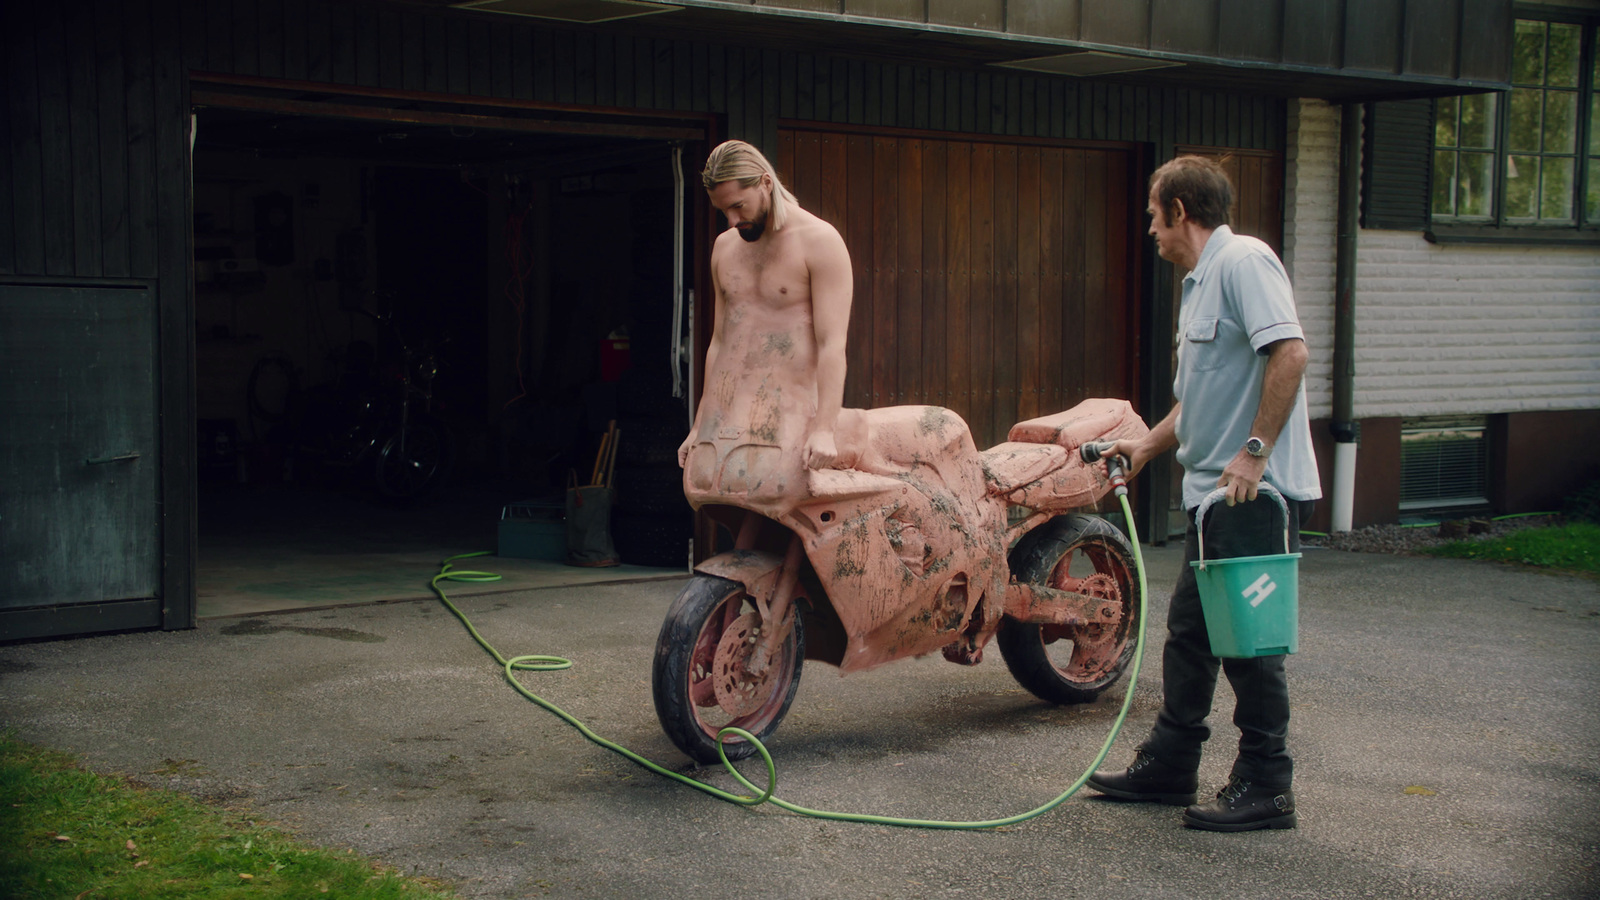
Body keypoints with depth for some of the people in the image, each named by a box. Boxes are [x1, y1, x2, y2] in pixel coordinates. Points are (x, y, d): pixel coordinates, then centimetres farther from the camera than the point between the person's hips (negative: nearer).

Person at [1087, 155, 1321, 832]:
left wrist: (1255, 451, -25)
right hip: (1213, 494, 10)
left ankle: (1265, 787, 5)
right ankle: (1168, 765, 25)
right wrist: (1148, 446, 26)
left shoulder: (1244, 261, -12)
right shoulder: (1200, 281, 20)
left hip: (1256, 494, -10)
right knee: (1190, 630, 15)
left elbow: (1289, 352, -24)